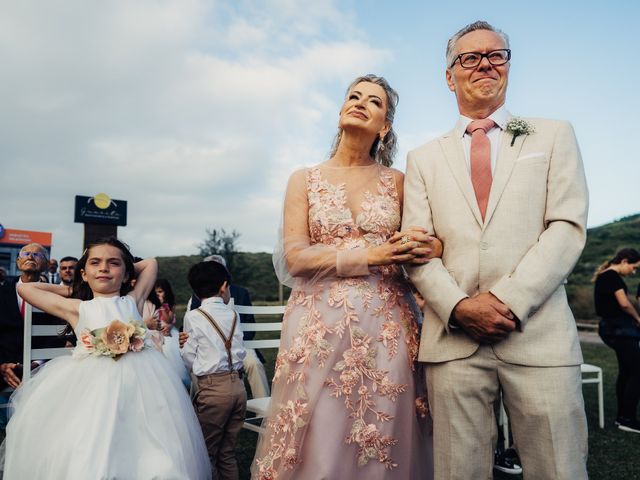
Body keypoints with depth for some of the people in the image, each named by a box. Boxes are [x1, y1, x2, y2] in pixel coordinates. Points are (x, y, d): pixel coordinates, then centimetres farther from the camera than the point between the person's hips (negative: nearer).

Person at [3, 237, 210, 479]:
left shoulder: (133, 301, 14)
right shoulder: (77, 308, 11)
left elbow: (151, 263, 28)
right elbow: (24, 288, 19)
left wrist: (125, 271, 28)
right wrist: (70, 289, 23)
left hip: (139, 382, 1)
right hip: (92, 387, -1)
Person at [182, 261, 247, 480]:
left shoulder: (193, 317, -3)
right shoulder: (233, 314, 8)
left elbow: (189, 358, -1)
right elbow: (240, 353, 8)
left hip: (212, 388, -4)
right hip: (238, 385, 5)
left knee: (206, 453, 6)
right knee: (228, 453, 15)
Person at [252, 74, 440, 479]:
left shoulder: (397, 181, 9)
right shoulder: (305, 180, 7)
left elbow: (423, 240, 11)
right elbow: (294, 257, -4)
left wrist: (429, 247, -13)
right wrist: (368, 255, -14)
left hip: (387, 327, 1)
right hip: (320, 325, -1)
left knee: (383, 446, 5)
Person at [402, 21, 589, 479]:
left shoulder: (554, 136, 12)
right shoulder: (423, 158, 14)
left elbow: (568, 228, 0)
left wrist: (508, 300, -11)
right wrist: (459, 307, -10)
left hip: (539, 335, 0)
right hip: (452, 337, 1)